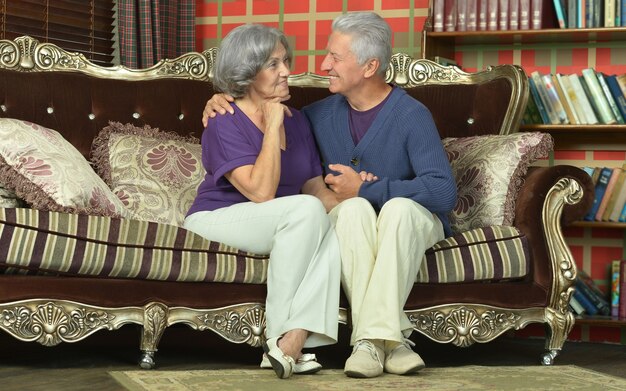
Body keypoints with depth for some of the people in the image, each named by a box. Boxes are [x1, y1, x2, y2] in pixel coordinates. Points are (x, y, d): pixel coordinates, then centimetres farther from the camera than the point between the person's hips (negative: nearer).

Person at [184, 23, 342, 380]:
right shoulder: (225, 123, -12)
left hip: (285, 227, 6)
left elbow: (316, 188, 10)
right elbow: (261, 192, -23)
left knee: (331, 229, -27)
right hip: (217, 219, -6)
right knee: (307, 211, -32)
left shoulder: (297, 120, 10)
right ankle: (278, 335, -27)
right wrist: (273, 127, -19)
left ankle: (295, 340, -37)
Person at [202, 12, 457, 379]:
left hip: (410, 222, -3)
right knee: (355, 208, -33)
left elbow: (444, 192, -23)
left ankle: (371, 338, -39)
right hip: (350, 225, 3)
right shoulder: (323, 114, 3)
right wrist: (223, 101, 0)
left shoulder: (411, 115, -13)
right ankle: (393, 336, -38)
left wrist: (365, 189, -21)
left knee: (398, 207, -38)